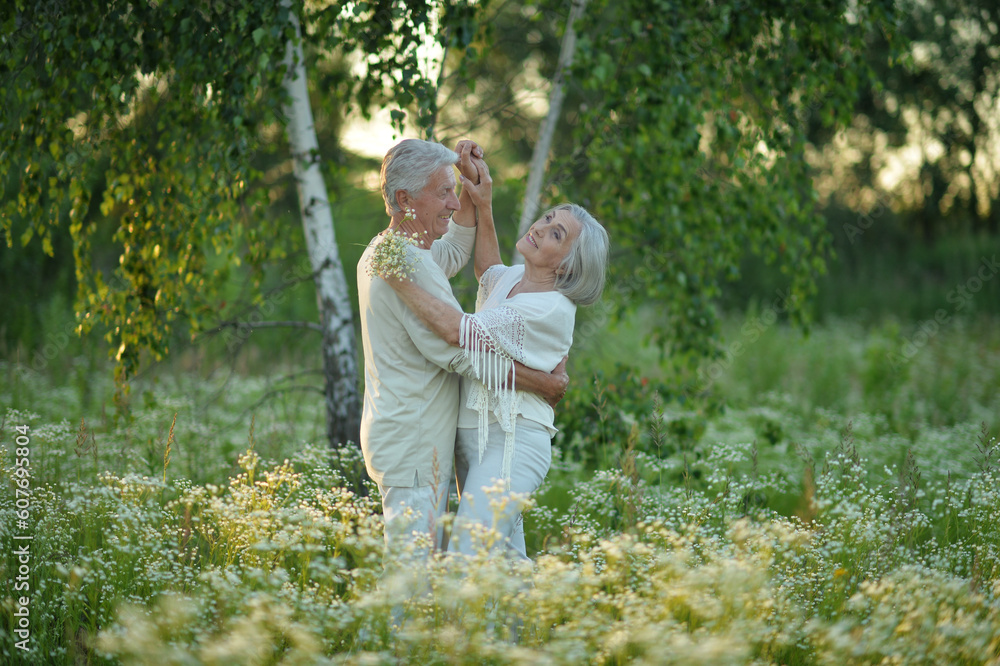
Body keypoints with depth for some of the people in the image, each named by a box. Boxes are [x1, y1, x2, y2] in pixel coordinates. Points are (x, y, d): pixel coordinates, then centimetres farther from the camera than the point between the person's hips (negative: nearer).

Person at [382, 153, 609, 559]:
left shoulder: (551, 309, -19)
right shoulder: (513, 279, 9)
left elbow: (458, 329, -26)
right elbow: (488, 272, 35)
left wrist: (398, 278, -23)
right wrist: (484, 208, 22)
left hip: (510, 445, -10)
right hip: (473, 440, 10)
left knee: (467, 558, -20)